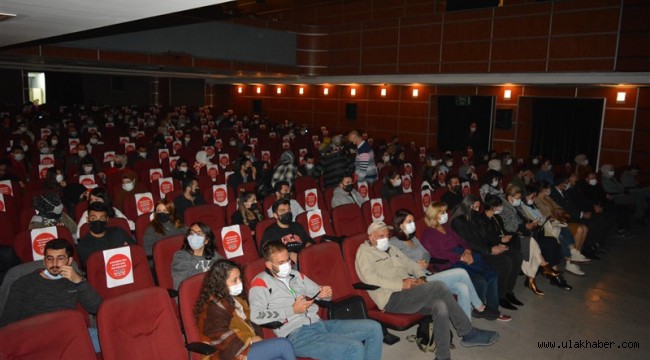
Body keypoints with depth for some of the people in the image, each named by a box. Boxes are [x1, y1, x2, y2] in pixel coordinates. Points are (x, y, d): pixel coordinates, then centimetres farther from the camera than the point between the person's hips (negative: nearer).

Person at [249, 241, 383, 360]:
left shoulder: (296, 275, 17)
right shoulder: (261, 282, -4)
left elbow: (318, 293, 26)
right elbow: (256, 316, -19)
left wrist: (326, 293, 0)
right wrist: (292, 310, -15)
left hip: (319, 324, 8)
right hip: (297, 335, -8)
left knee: (374, 328, 1)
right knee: (355, 348, -27)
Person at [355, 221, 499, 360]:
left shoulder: (390, 249, 23)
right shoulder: (365, 251, -3)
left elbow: (410, 263, 23)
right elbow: (369, 277, -19)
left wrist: (420, 277, 0)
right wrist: (400, 284, -22)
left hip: (409, 293, 8)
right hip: (392, 299, -8)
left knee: (440, 306, -21)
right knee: (438, 287, -23)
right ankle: (469, 333, -11)